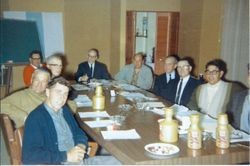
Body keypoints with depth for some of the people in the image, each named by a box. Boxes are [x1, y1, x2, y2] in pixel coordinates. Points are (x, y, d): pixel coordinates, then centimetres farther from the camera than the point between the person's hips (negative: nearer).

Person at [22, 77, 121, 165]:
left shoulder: (65, 110, 14)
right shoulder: (35, 118, -9)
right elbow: (29, 156, -16)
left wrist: (81, 146, -3)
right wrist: (66, 156, -18)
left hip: (80, 161, 8)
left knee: (116, 161, -3)